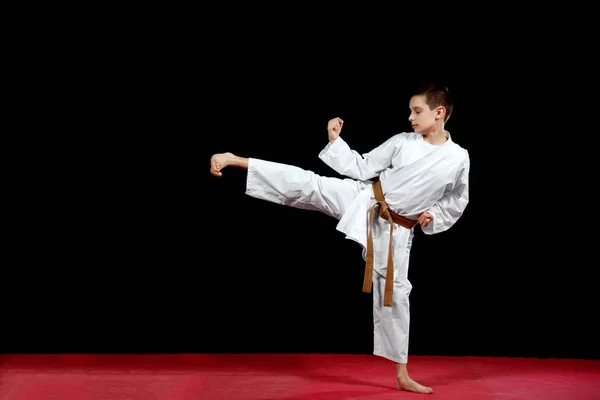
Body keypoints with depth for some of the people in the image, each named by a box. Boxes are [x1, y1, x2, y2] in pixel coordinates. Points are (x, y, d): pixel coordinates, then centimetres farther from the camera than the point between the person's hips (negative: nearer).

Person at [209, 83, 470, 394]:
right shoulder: (402, 141, -3)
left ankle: (402, 375, 15)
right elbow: (362, 168, 3)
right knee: (307, 185, -17)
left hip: (396, 229, -1)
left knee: (394, 291, 4)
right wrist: (335, 140, -5)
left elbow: (456, 204, 9)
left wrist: (432, 218, -6)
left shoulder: (459, 158, -5)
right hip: (362, 200, 1)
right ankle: (234, 160, -18)